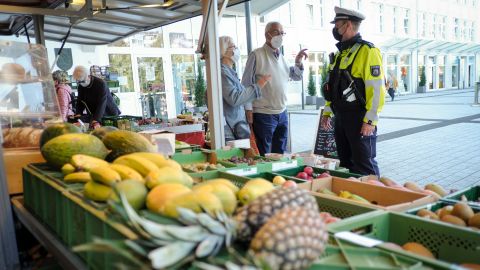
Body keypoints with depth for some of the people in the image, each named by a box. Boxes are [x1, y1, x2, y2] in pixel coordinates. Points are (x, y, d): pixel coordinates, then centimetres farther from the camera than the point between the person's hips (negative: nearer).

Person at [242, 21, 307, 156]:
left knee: (280, 153, 15)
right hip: (263, 114, -7)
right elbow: (246, 84, -10)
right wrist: (248, 109, -13)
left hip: (282, 113, 7)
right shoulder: (257, 55, -8)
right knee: (264, 156, 2)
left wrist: (298, 62, 3)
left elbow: (297, 77, 21)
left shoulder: (281, 56, 13)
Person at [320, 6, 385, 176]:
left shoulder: (367, 51, -10)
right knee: (346, 164, 15)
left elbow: (377, 89, -16)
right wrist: (327, 112, 17)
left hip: (360, 119, -8)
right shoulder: (339, 54, 16)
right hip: (341, 118, 8)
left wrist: (370, 120, -19)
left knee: (364, 167, -2)